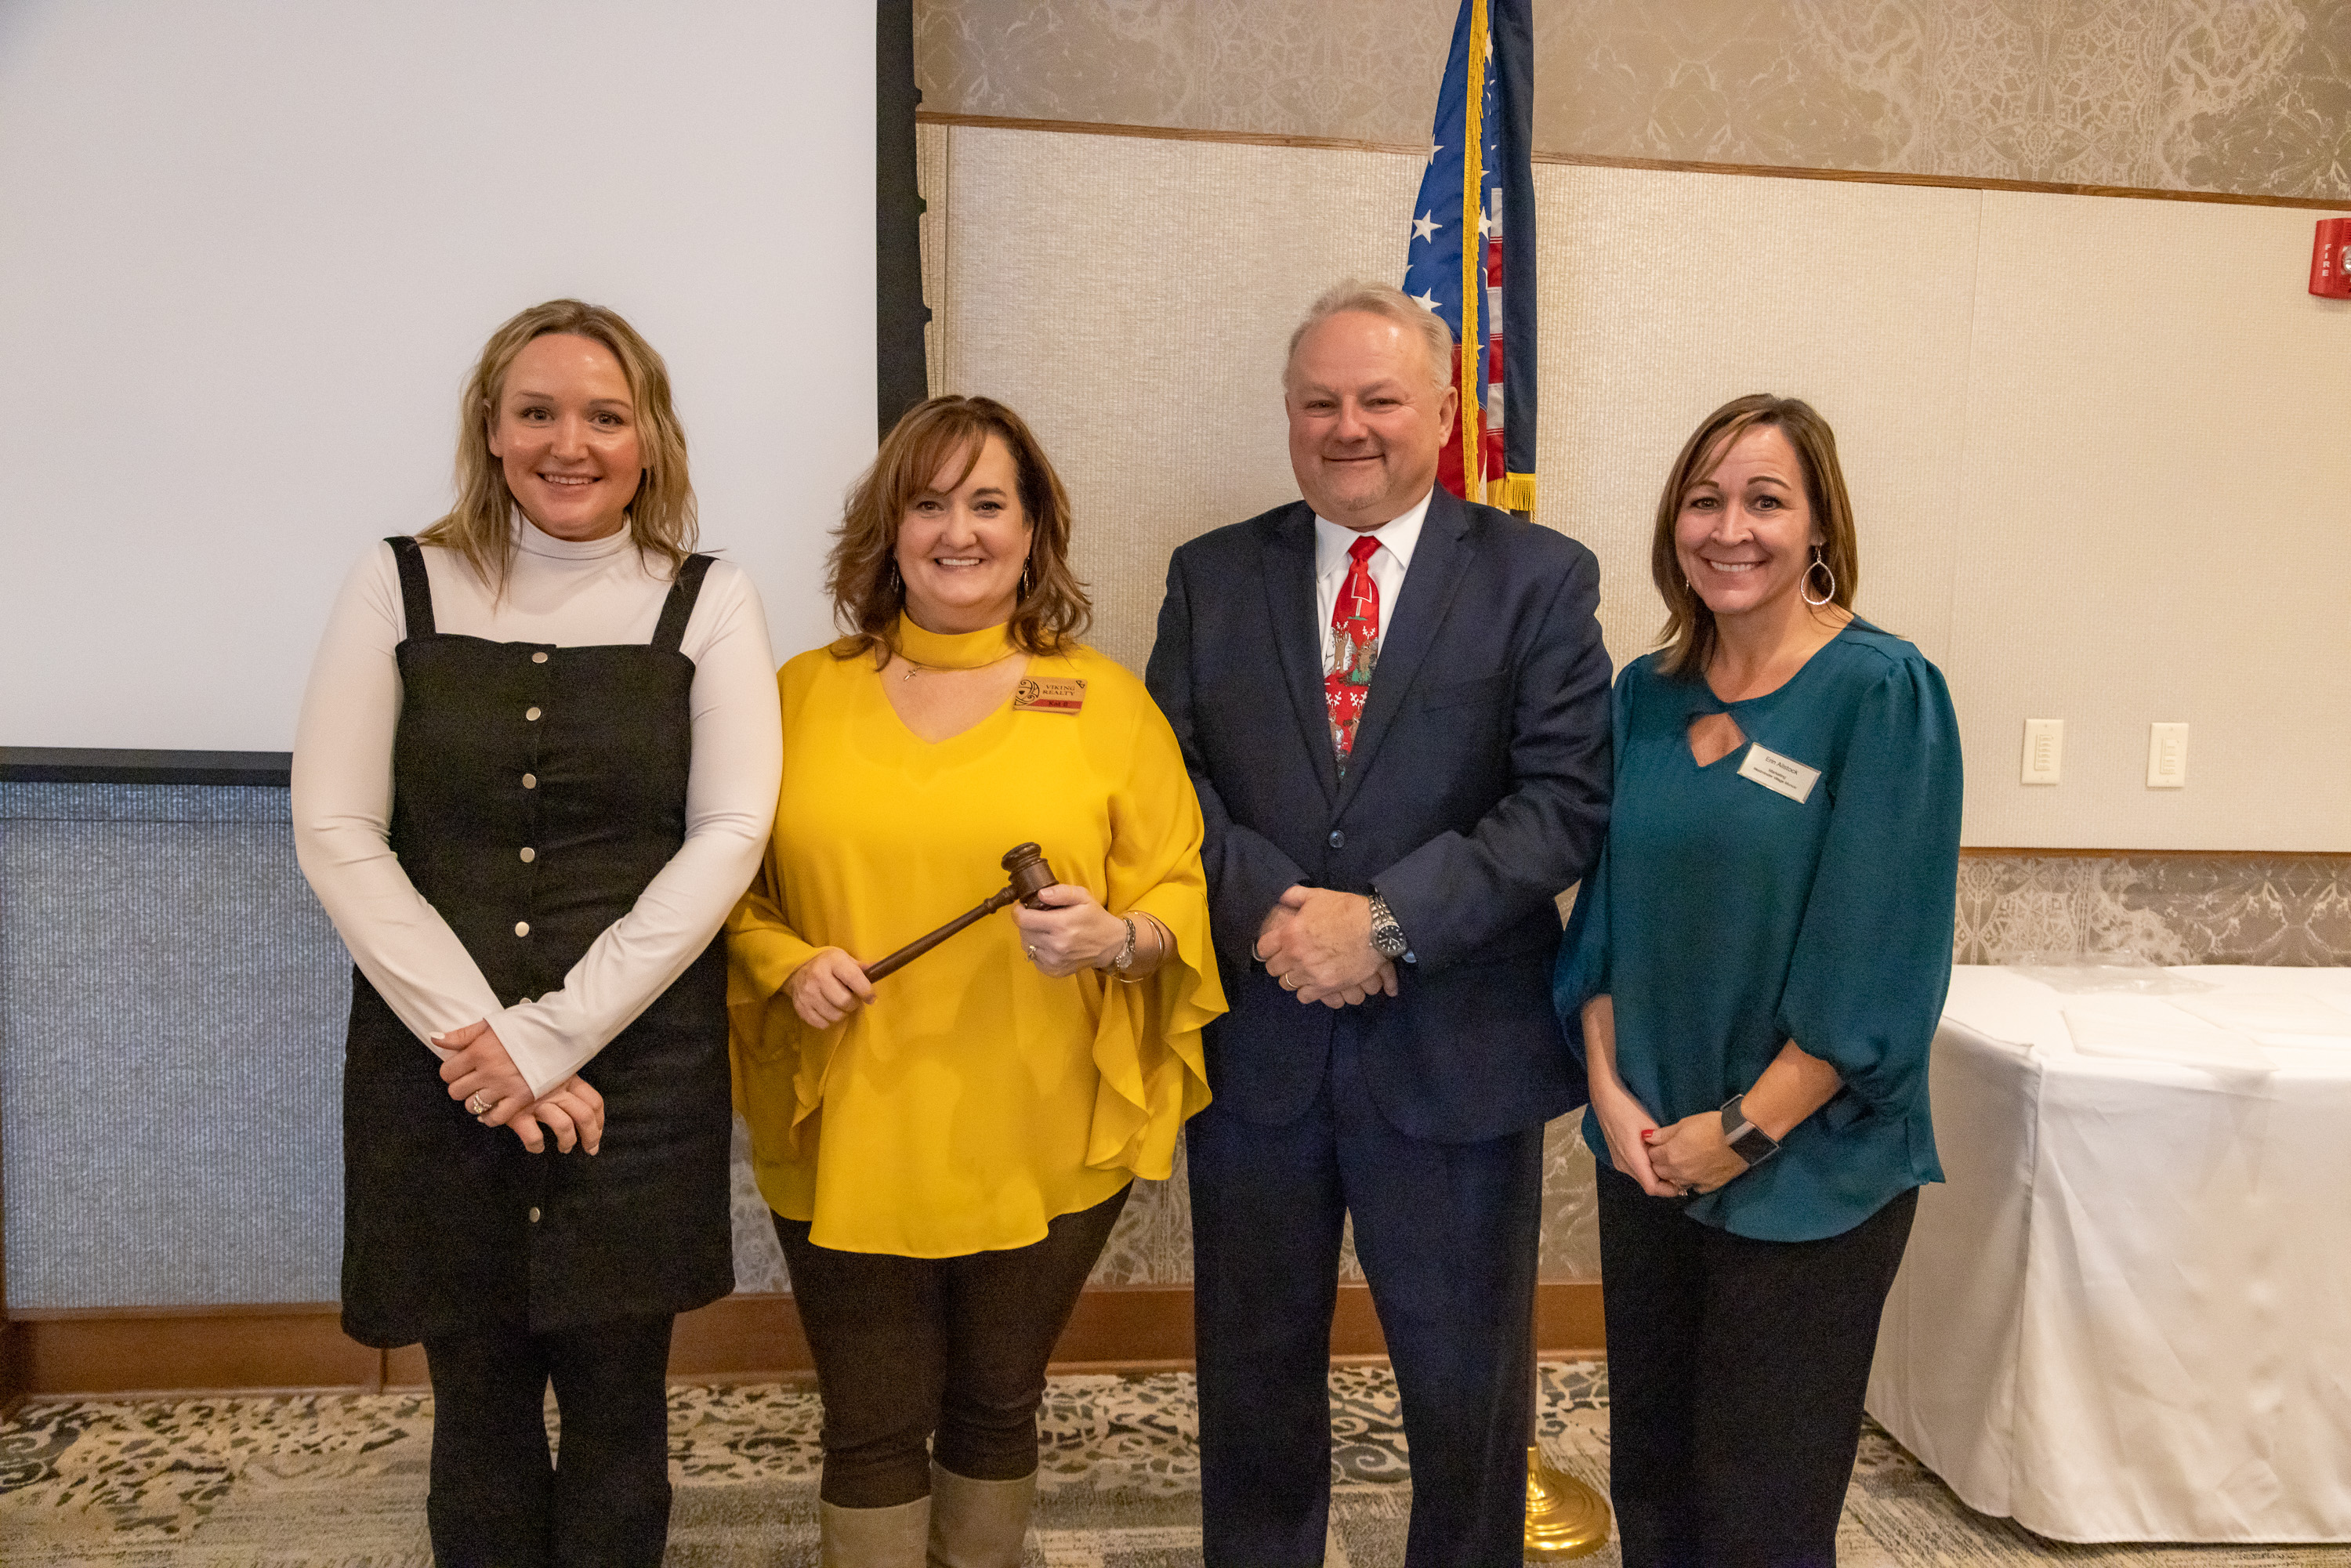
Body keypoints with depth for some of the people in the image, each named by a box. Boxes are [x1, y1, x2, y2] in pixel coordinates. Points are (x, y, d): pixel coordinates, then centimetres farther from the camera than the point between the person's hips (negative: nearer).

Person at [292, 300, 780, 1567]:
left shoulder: (708, 602, 0)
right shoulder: (400, 585, 2)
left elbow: (729, 836, -7)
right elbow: (334, 830, -4)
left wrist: (554, 1035, -13)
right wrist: (476, 1035, -12)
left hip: (639, 1068, -1)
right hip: (434, 1068, 1)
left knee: (616, 1403, 10)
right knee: (477, 1406, 13)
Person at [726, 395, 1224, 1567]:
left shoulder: (1106, 702, 2)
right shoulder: (801, 695, 4)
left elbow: (1182, 897, 1)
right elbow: (733, 891, 9)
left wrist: (1117, 937, -19)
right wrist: (787, 963, -10)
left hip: (1045, 1150, 0)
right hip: (848, 1148, 0)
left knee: (996, 1411, 18)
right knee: (871, 1430, 9)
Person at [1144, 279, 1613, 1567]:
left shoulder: (1541, 578, -2)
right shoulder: (1212, 577, 7)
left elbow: (1565, 800, -10)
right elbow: (1170, 777, 1)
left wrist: (1387, 919, -19)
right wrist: (1268, 910, -16)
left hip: (1456, 1053, -2)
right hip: (1252, 1045, 3)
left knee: (1467, 1391, 14)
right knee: (1253, 1380, 18)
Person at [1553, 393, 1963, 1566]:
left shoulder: (1882, 691, -12)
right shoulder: (1648, 693, 4)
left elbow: (1878, 961, -15)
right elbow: (1606, 911, 7)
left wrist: (1746, 1130, -14)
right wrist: (1610, 1089, -5)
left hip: (1807, 1173, -5)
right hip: (1646, 1156, 5)